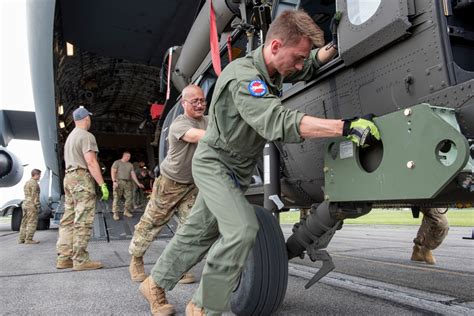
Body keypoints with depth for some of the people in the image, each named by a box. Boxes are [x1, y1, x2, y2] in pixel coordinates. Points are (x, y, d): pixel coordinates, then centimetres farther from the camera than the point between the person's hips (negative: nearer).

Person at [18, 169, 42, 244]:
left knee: (25, 222, 12)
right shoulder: (34, 183, -11)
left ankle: (22, 239, 14)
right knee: (32, 222, -7)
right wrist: (37, 205, -15)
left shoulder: (27, 182, 19)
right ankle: (29, 239, -8)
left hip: (25, 204, 10)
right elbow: (34, 195, -17)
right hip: (31, 205, -10)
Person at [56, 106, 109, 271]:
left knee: (68, 220, 8)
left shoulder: (70, 136, 21)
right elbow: (91, 162, -19)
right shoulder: (86, 136, -10)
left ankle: (64, 257, 10)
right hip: (82, 178, -10)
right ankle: (80, 259, -7)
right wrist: (103, 184, -19)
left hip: (69, 177, 10)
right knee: (83, 221, -8)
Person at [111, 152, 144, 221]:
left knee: (129, 197, 1)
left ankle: (126, 211, 13)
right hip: (119, 182, -5)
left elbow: (133, 174, 13)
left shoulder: (130, 165, 17)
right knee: (116, 198, -7)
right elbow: (113, 172, -4)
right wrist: (114, 181, -16)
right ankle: (115, 213, -5)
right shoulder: (117, 162, 4)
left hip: (128, 183, 5)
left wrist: (138, 183, 5)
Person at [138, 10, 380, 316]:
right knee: (242, 229, -23)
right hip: (214, 164, -8)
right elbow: (280, 123, -45)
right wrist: (346, 126, -49)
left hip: (237, 171, 8)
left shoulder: (274, 68, -2)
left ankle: (156, 284, 34)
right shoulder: (243, 77, -30)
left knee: (200, 232, 15)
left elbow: (313, 65, 16)